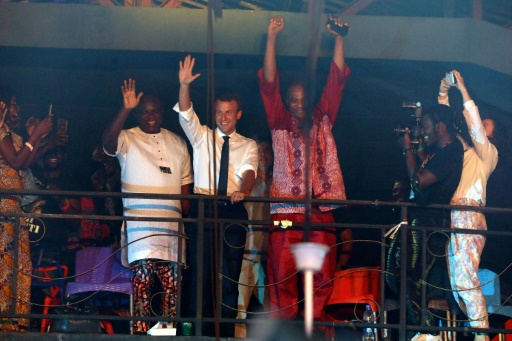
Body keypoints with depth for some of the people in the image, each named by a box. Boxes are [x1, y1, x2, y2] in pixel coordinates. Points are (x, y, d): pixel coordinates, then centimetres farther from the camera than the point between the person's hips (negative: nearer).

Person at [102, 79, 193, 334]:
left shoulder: (177, 143, 17)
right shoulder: (127, 139, 4)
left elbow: (185, 185, 18)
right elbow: (108, 142, -20)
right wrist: (125, 109, -26)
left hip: (171, 226, 4)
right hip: (140, 225, -4)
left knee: (173, 284, 0)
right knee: (142, 280, -12)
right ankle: (141, 332, -11)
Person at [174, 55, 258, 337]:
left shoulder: (248, 145, 12)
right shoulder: (202, 137, 13)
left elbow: (249, 170, -7)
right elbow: (185, 114, -3)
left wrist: (243, 190, -30)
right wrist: (184, 86, -21)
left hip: (233, 211, 0)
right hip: (203, 211, 0)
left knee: (230, 277, -2)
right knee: (201, 274, -3)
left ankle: (226, 333, 1)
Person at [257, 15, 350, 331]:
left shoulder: (322, 122, 15)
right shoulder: (280, 125, 11)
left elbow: (337, 80, 12)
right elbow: (269, 82, 3)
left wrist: (339, 39, 4)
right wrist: (272, 38, -5)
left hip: (321, 209, 2)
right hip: (285, 209, -2)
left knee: (323, 275, -2)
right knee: (282, 274, -6)